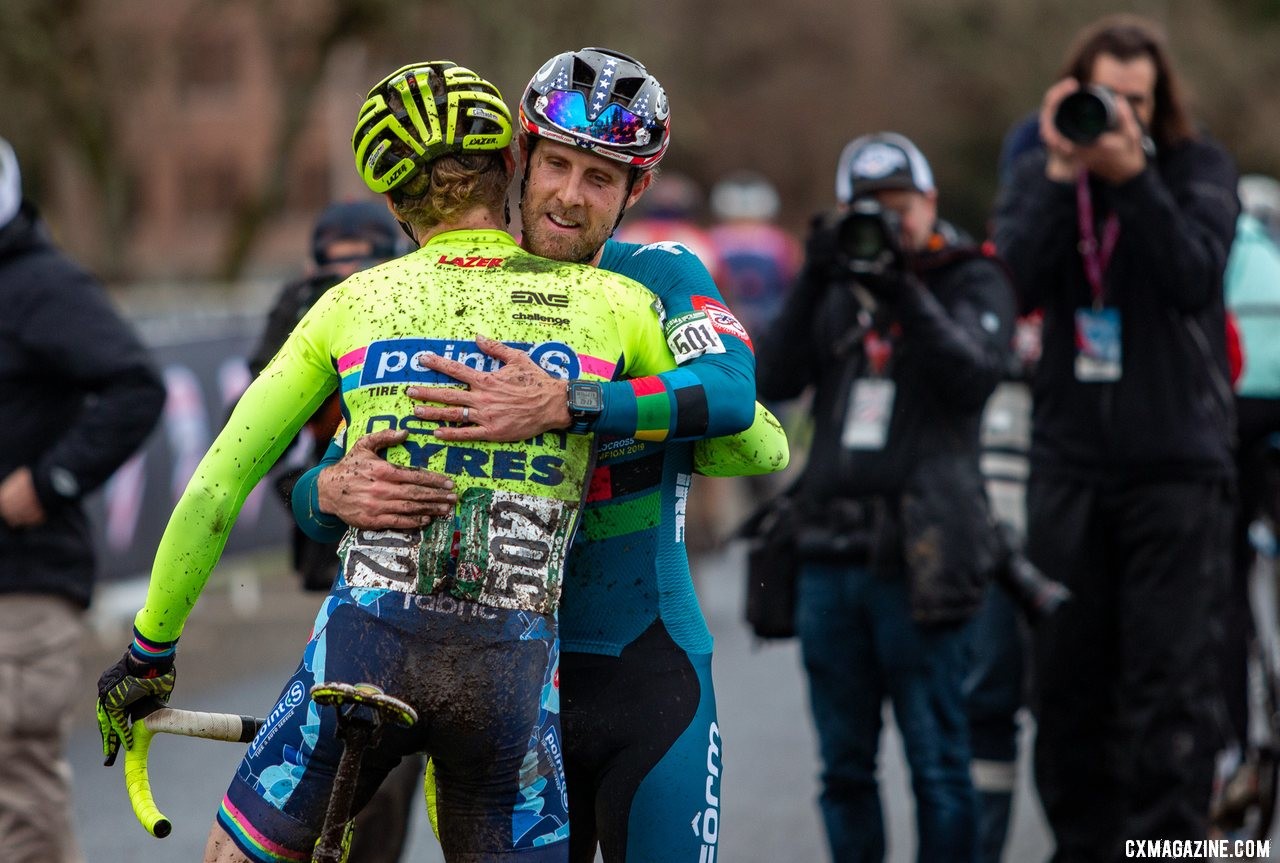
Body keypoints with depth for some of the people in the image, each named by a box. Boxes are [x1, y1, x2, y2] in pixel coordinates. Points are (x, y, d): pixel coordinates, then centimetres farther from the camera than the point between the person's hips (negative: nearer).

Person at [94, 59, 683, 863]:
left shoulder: (355, 302, 10)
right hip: (514, 672, 0)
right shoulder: (607, 302, 8)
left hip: (367, 645, 1)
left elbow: (217, 487, 10)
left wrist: (148, 651, 20)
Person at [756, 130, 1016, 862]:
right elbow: (775, 381, 2)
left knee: (939, 764, -3)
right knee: (845, 766, 9)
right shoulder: (836, 289, 15)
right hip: (831, 553, 5)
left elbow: (976, 374, -14)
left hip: (917, 558, -5)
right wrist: (812, 285, -9)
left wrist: (903, 291, -21)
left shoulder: (972, 281, 4)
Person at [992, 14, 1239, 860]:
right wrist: (1062, 175, -16)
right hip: (1070, 459, 3)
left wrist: (1132, 177, -24)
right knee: (1069, 677, 6)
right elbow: (1017, 282, -7)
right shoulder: (1041, 175, 9)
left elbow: (1196, 274, -15)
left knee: (1171, 679, -9)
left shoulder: (1198, 167, 1)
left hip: (1177, 463, -3)